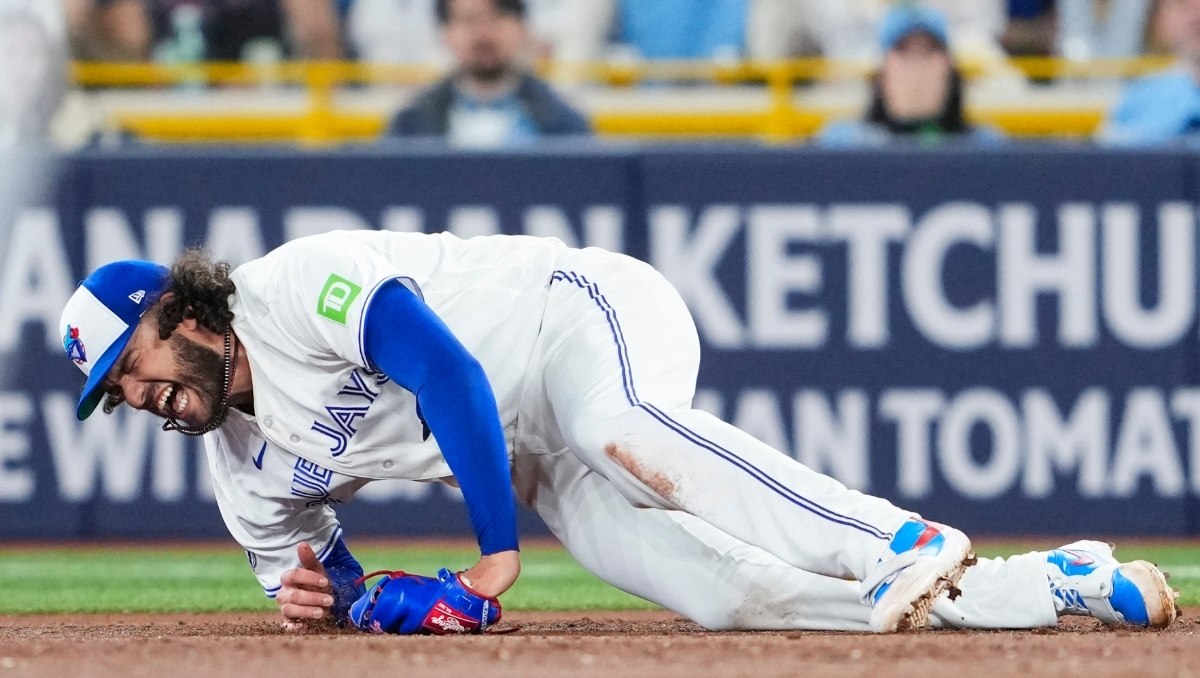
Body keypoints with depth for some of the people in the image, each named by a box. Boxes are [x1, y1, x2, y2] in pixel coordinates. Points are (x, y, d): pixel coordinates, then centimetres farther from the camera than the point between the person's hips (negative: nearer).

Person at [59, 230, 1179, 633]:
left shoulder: (291, 288, -14)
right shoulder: (247, 477, 9)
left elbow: (447, 369, -22)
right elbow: (328, 587, 18)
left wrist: (497, 550, -23)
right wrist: (322, 594, -8)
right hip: (547, 475, 6)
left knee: (620, 433, -42)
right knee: (725, 596, -18)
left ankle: (904, 541, -44)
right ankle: (1059, 585, -13)